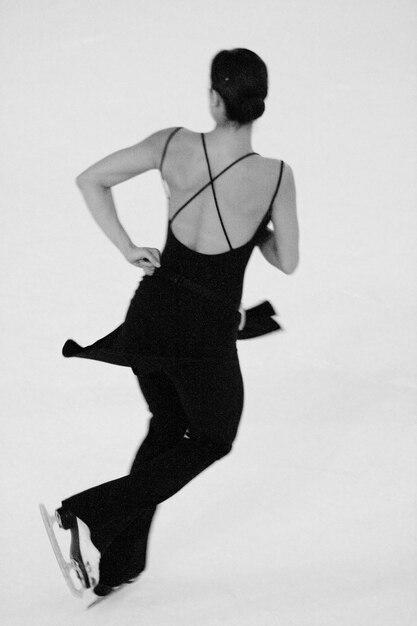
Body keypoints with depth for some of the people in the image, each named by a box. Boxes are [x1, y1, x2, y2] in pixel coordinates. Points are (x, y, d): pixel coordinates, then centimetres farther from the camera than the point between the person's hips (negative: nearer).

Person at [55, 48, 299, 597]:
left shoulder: (173, 145, -9)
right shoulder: (276, 176, -18)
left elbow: (90, 180, -2)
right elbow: (287, 262, -5)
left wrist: (127, 248, 2)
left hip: (151, 312, 4)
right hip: (207, 332, -4)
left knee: (166, 427, 27)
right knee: (213, 440, 21)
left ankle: (119, 563, 28)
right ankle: (90, 512, 4)